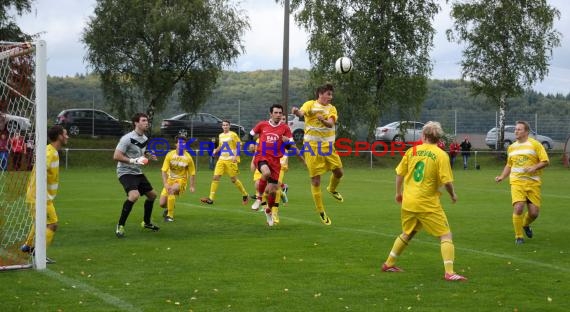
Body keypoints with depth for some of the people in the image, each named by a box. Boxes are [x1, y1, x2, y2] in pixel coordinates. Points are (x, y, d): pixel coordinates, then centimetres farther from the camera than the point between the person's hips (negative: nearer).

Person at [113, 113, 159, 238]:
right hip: (126, 172, -9)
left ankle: (146, 222, 37)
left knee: (152, 195, 17)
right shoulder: (127, 138, -18)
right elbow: (116, 156, -22)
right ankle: (120, 226, -20)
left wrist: (149, 156, 4)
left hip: (138, 172, 9)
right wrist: (133, 160, -28)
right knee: (134, 195, -31)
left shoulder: (145, 139, 9)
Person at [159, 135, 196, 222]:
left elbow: (192, 173, -1)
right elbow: (164, 170, -12)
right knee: (162, 204, -3)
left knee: (172, 190, -37)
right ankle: (168, 208, 38)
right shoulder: (170, 155, -10)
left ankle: (170, 216, -24)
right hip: (170, 180, 3)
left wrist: (192, 186, -5)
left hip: (181, 180, -3)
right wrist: (165, 184, -23)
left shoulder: (188, 158, -11)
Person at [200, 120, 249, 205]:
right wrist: (216, 150, 5)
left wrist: (236, 156, -17)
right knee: (215, 177, -6)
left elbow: (238, 145, -6)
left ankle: (245, 195, 17)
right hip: (221, 159, 5)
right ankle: (211, 198, -8)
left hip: (231, 160, -5)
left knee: (234, 179, -2)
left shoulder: (233, 135, -3)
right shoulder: (220, 135, 15)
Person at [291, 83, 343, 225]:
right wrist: (296, 112, -50)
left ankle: (332, 189, 38)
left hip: (328, 146, 4)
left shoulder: (332, 108, 7)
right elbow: (302, 112, -25)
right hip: (312, 146, -4)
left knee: (339, 172, 3)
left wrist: (323, 120, -36)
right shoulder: (311, 104, -3)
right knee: (315, 181, -2)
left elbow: (331, 123, -13)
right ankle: (321, 211, 10)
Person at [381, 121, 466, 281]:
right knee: (446, 235, 1)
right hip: (428, 204, -5)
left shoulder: (412, 151, 2)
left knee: (407, 233, 26)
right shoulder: (441, 155, -9)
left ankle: (389, 264, 35)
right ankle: (449, 272, -12)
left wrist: (398, 192, 22)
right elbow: (447, 181, -13)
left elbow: (399, 173, 7)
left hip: (408, 202, 5)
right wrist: (453, 195, 7)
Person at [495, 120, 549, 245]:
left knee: (534, 213, -3)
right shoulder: (511, 147, 13)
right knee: (518, 208, -17)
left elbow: (545, 161, -3)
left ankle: (526, 225, 34)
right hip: (517, 182, 2)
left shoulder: (535, 144, -1)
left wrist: (534, 167, -20)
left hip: (533, 183, -2)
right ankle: (519, 237, 0)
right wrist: (502, 177, 9)